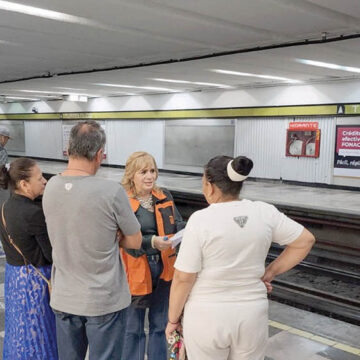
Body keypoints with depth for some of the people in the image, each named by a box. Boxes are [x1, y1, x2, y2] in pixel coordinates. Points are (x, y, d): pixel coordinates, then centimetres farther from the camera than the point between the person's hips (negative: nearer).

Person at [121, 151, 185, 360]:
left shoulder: (165, 197, 3)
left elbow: (178, 224, -1)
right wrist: (152, 242, -34)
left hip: (163, 268, 5)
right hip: (136, 272, -5)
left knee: (160, 325, 21)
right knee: (133, 328, 14)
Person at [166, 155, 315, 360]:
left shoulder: (201, 219, -16)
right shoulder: (265, 212, -5)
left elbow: (183, 278, -13)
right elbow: (305, 241, 3)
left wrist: (173, 319, 0)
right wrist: (270, 273, 5)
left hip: (207, 316, -3)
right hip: (253, 315, 3)